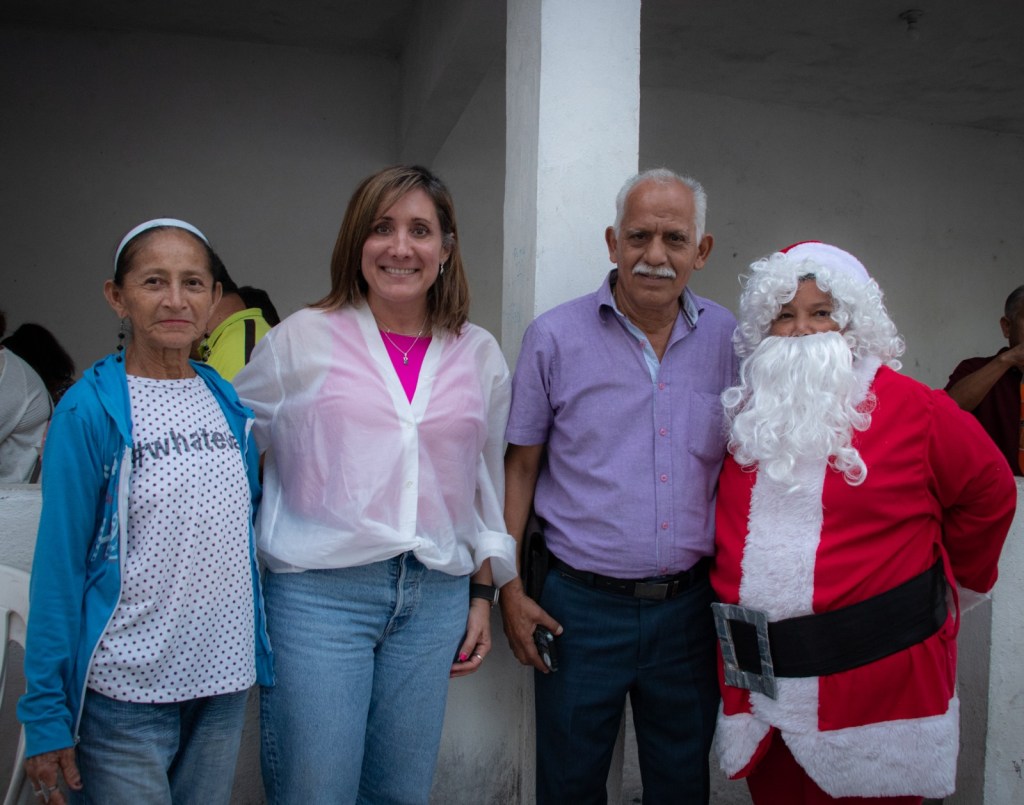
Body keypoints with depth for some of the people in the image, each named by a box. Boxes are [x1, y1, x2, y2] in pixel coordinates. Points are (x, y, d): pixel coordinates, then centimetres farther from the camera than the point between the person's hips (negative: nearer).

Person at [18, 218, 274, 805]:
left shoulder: (230, 403, 3)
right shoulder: (89, 410, -11)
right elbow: (59, 563, -9)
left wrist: (255, 654, 10)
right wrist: (46, 714, -8)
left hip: (225, 677, 5)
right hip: (125, 691, -4)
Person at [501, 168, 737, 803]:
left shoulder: (728, 338, 0)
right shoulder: (555, 337, -6)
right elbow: (521, 467, -1)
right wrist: (509, 589, -4)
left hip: (689, 603, 2)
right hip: (581, 606, -2)